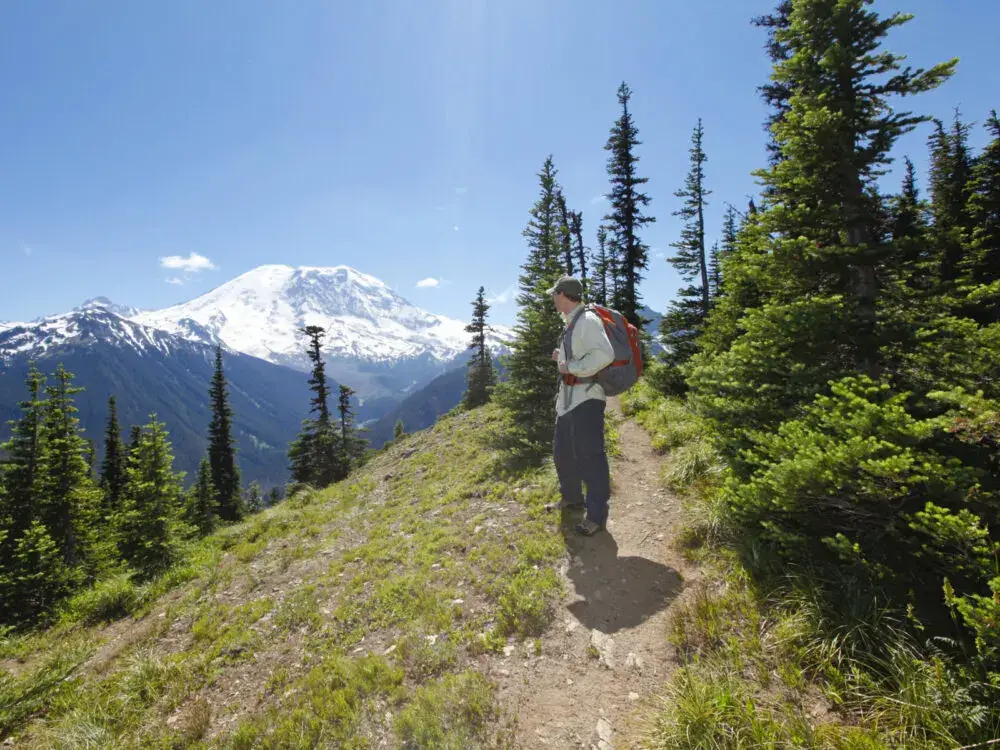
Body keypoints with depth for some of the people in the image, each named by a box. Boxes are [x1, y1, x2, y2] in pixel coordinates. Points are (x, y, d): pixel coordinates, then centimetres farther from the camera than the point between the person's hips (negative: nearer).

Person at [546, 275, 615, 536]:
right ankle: (572, 498, 36)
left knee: (588, 454, -7)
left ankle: (596, 514, 3)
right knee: (562, 451, 19)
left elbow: (604, 355, -28)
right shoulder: (572, 324, 15)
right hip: (569, 397, 11)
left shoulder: (587, 320, -15)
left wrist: (571, 367, -21)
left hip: (586, 397, -11)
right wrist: (563, 358, 12)